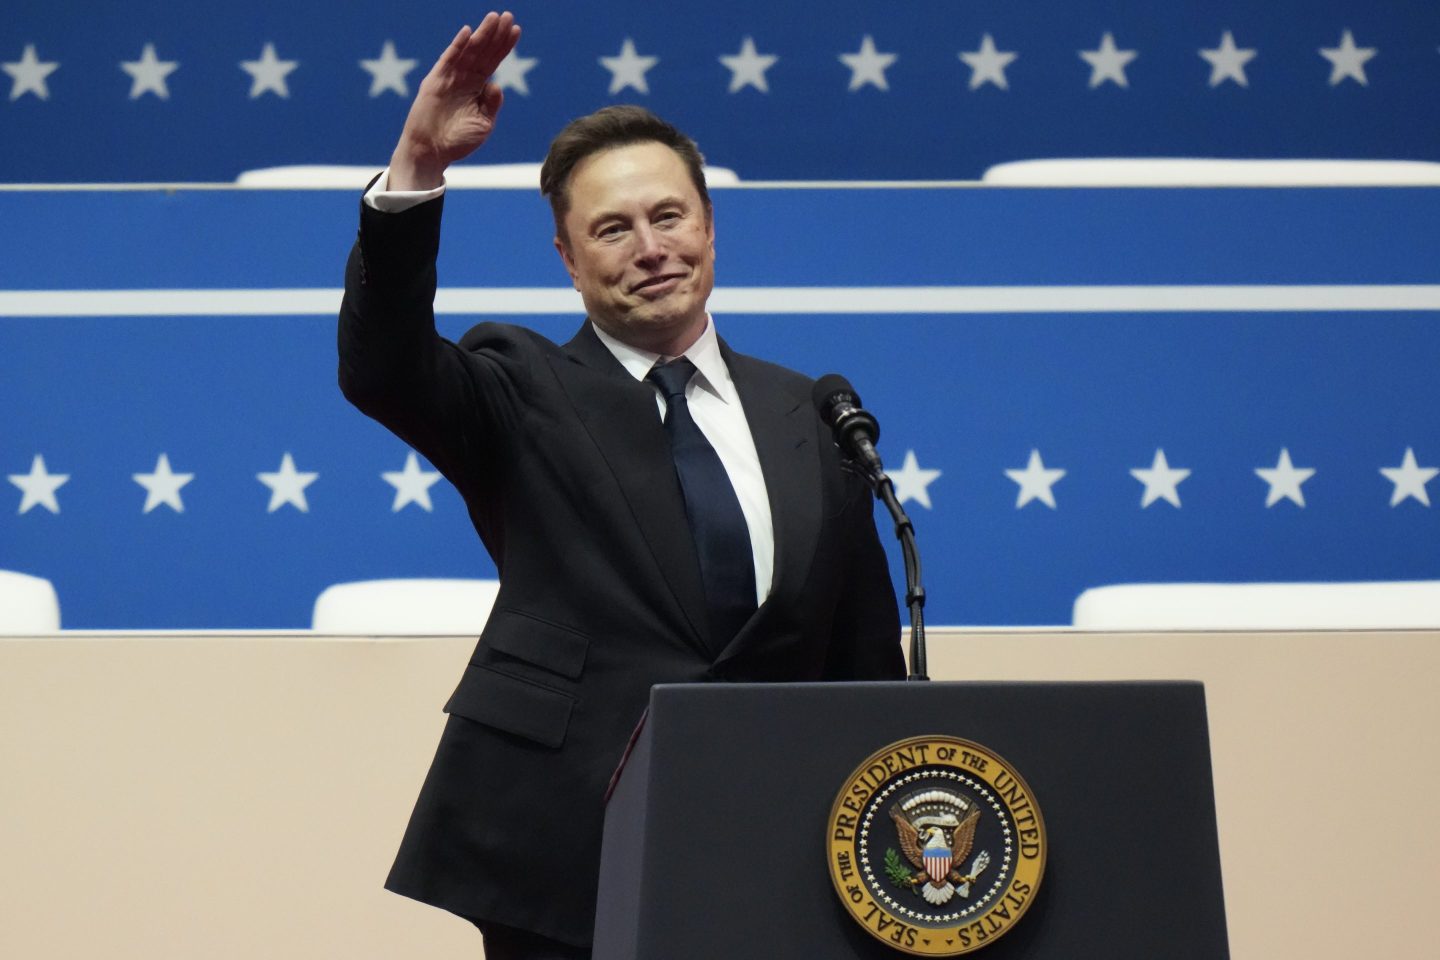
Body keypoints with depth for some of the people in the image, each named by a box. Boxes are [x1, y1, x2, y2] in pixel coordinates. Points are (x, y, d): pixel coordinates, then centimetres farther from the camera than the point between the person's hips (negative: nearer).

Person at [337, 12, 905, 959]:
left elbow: (866, 660, 13)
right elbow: (380, 368, -16)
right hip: (563, 856, -2)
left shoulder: (809, 420, 11)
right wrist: (414, 171, -28)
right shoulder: (526, 396, 4)